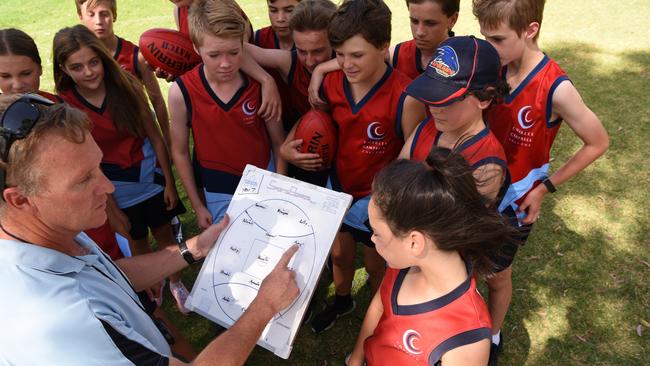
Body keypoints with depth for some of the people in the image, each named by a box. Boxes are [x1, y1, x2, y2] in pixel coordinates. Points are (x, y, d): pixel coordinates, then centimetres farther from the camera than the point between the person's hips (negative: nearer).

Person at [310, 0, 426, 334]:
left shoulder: (405, 97, -27)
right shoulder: (330, 84, -12)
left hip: (378, 197, -4)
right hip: (339, 187, 5)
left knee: (375, 264, 19)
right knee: (339, 253, 26)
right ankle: (343, 300, 57)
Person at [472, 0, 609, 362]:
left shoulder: (555, 88, -25)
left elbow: (598, 143, -11)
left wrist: (546, 186, -12)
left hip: (514, 202, -4)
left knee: (497, 273, 15)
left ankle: (492, 336, 42)